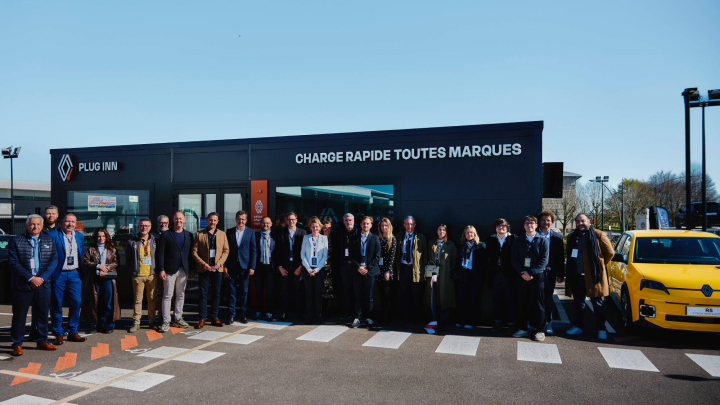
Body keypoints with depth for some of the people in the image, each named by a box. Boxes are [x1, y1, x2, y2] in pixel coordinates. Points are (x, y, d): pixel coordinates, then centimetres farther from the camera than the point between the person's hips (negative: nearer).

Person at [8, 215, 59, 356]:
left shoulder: (49, 240, 9)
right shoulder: (16, 241, 1)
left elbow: (54, 260, 3)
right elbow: (13, 262, -6)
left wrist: (42, 278, -9)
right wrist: (30, 278, -13)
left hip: (43, 284, 3)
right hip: (22, 284, -2)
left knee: (43, 313, 9)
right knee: (19, 315, 3)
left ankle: (42, 341, 21)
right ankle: (17, 344, 15)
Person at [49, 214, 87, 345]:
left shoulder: (80, 236, 12)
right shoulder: (52, 235, -3)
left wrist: (82, 273, 11)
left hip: (74, 274, 3)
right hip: (58, 275, -3)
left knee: (76, 302, -1)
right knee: (57, 304, 3)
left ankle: (73, 332, 10)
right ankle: (58, 334, 14)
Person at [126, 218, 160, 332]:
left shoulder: (155, 240, 5)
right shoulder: (132, 242, 4)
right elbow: (128, 259, 13)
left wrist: (159, 271, 6)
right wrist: (133, 270, 6)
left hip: (152, 275, 1)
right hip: (138, 275, -1)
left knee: (152, 299, 6)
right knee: (138, 299, 3)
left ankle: (152, 321, 16)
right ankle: (136, 323, 10)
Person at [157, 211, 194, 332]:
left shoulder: (189, 235, 10)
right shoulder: (166, 234, 1)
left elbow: (191, 253, 10)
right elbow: (161, 253, -2)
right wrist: (162, 270, -9)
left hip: (183, 270, 3)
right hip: (170, 270, -3)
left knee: (181, 295, 10)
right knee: (167, 295, -1)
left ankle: (178, 319, 20)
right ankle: (166, 321, 5)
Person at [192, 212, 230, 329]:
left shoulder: (222, 234, 9)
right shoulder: (199, 234, 3)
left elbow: (226, 250, 8)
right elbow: (194, 251, 1)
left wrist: (220, 262, -8)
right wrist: (202, 263, -11)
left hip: (218, 269, 2)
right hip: (204, 269, -2)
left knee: (216, 294, 7)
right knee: (203, 294, 0)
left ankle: (215, 318, 16)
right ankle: (202, 319, 8)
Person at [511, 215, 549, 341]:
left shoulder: (542, 241, 4)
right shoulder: (518, 241, 12)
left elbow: (544, 260, -5)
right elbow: (514, 260, 6)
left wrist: (530, 272, -15)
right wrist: (522, 273, -10)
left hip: (537, 276, -3)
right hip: (522, 277, 3)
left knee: (538, 304, 0)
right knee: (522, 304, 6)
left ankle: (540, 330, 9)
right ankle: (522, 329, 15)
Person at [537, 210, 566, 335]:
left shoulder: (557, 237, 6)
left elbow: (561, 257, 7)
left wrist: (561, 274, 3)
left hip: (550, 272, 1)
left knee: (548, 298, 4)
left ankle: (548, 323, 14)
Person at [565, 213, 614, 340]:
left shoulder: (599, 235, -3)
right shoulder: (572, 237, 12)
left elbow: (610, 252, 2)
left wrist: (600, 265, 6)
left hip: (593, 276, -5)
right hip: (577, 276, 5)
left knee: (598, 303, 2)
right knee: (578, 302, 12)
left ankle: (601, 329, 11)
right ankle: (578, 326, 22)